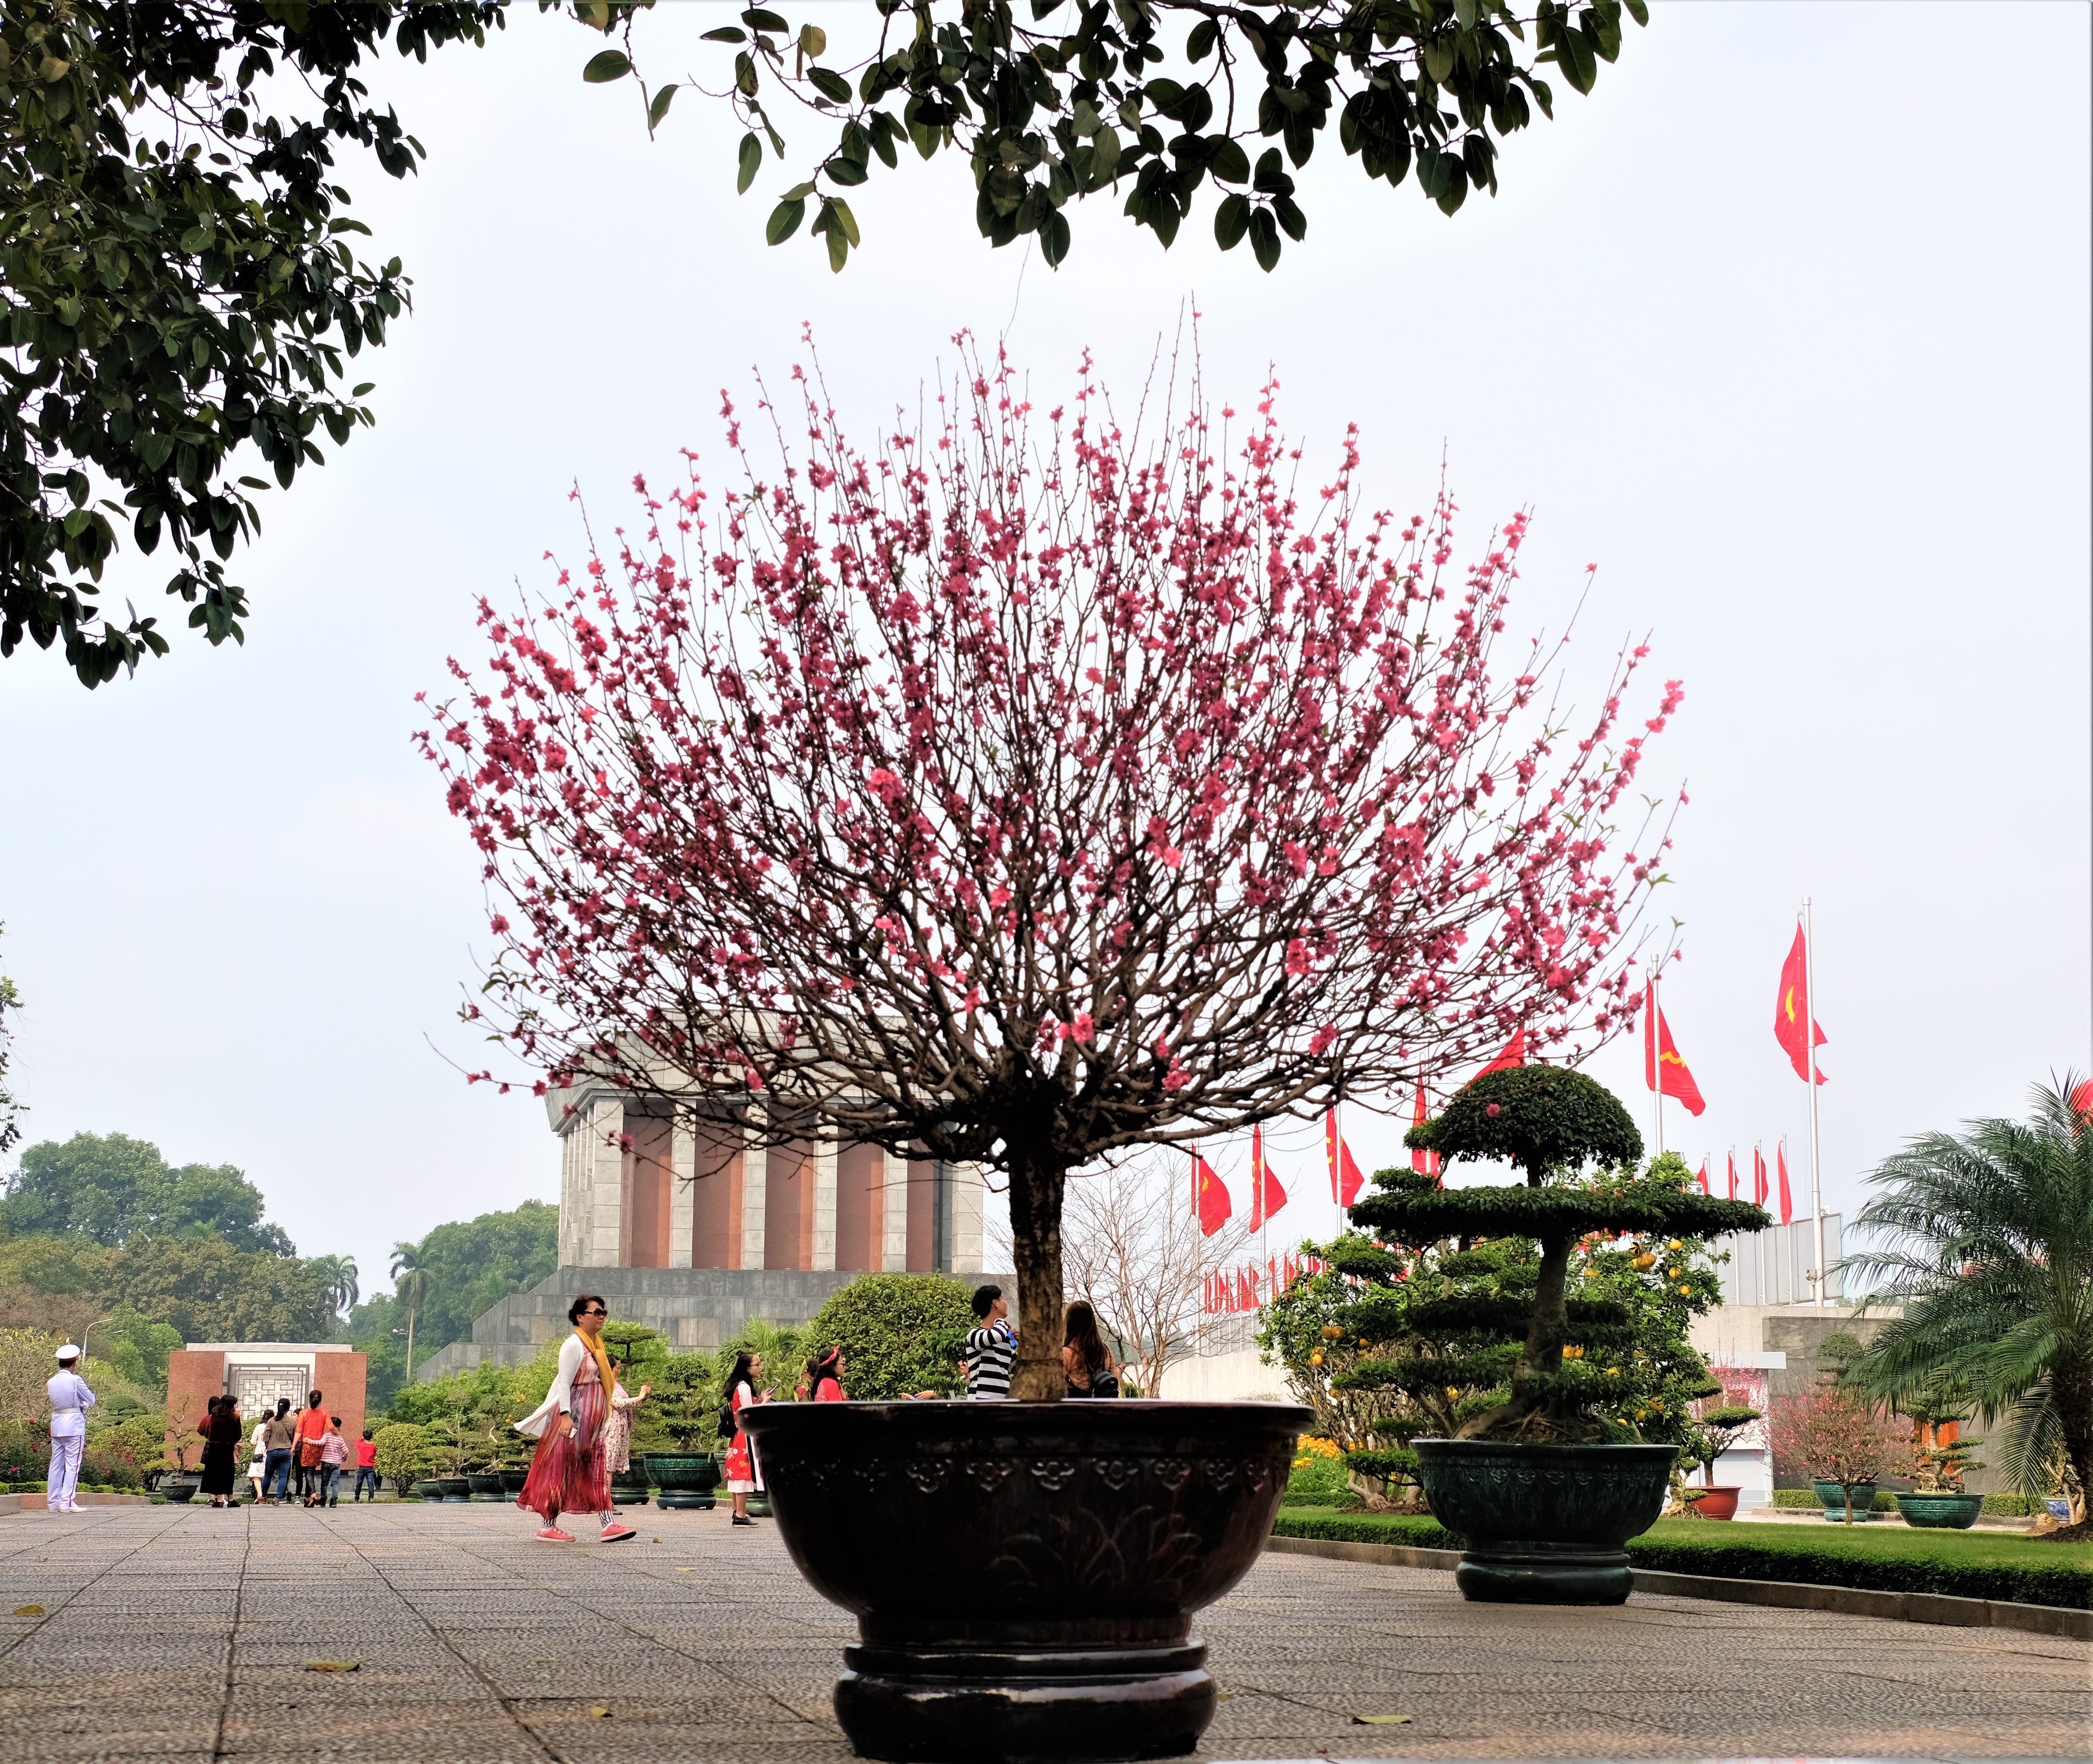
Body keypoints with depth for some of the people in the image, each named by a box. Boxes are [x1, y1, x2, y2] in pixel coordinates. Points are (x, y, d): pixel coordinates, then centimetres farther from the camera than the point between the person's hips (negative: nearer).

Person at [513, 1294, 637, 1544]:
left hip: (594, 1419, 9)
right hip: (575, 1415, -9)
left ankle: (609, 1524, -5)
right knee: (563, 1468, -3)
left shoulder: (596, 1344, 15)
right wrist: (565, 1415, -25)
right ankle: (548, 1526, 3)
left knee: (598, 1468, 1)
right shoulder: (573, 1345, -11)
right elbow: (564, 1383, -17)